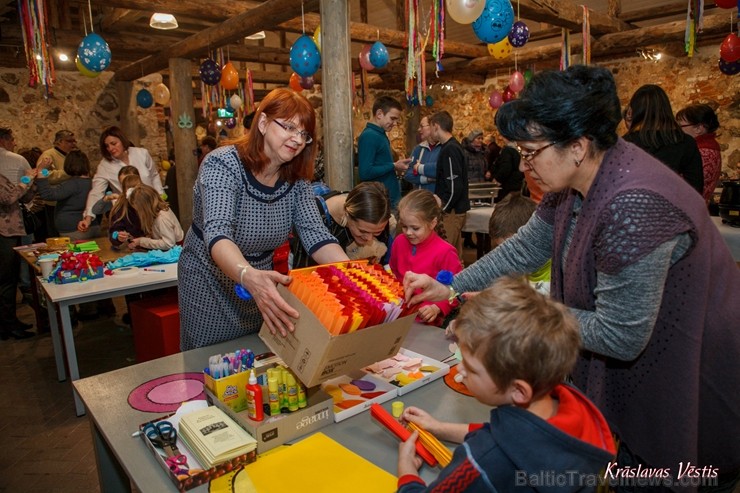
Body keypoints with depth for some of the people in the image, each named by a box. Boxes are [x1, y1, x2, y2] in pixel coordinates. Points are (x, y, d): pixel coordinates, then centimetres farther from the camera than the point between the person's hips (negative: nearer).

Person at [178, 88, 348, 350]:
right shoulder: (223, 164, -22)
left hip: (260, 286, 5)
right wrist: (248, 276, -57)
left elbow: (315, 234, -15)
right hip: (209, 287, -4)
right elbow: (217, 233, -36)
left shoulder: (296, 180, -5)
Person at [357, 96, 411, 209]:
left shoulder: (380, 135, 13)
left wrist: (396, 168, 5)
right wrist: (393, 166, -17)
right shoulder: (369, 136, -16)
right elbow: (365, 172, -25)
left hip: (390, 197, 9)